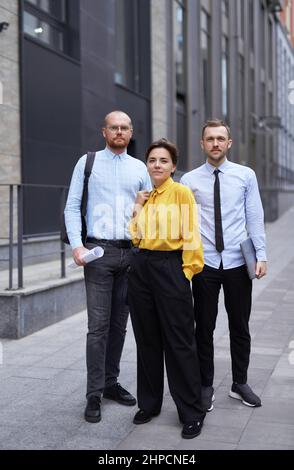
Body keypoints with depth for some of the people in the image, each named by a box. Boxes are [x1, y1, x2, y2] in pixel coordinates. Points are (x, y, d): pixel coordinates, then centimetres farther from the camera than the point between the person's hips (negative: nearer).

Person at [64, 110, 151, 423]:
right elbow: (72, 207, 0)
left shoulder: (139, 168, 12)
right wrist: (76, 245, -11)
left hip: (131, 252, 3)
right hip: (99, 250, -3)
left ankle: (110, 382, 23)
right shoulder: (88, 163, 4)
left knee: (119, 323, 10)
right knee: (98, 325, -5)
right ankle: (94, 395, 4)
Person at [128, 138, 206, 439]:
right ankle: (149, 403, 27)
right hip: (141, 267, 6)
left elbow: (190, 234, -7)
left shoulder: (181, 192, -4)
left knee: (179, 341, -2)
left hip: (170, 267, -5)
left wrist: (187, 270, -11)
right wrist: (137, 206, 3)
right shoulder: (143, 195, 13)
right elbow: (134, 235, 11)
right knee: (146, 339, 12)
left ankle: (192, 413, 10)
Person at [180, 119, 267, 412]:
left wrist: (261, 255, -5)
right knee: (204, 328, 8)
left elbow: (255, 217, 1)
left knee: (240, 326, 12)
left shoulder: (245, 175, 2)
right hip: (204, 263, -1)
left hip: (237, 263, 1)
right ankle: (206, 386, 23)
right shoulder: (189, 180, 1)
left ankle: (240, 383, 29)